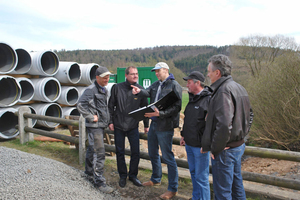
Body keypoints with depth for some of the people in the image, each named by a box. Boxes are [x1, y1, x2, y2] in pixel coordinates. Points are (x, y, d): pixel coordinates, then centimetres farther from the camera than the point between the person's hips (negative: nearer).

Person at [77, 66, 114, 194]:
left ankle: (89, 170, 41)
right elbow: (80, 104, -22)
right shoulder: (91, 90, -14)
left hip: (101, 125, 9)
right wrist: (91, 117, -19)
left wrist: (107, 119, 15)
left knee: (92, 149, 23)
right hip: (94, 126, -9)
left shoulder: (103, 90, 15)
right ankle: (99, 182, -2)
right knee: (99, 153, -9)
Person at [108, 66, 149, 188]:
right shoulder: (117, 88, -2)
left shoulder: (140, 89, 0)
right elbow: (111, 106, 4)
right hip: (119, 126, 0)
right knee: (120, 152, 9)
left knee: (136, 152, 3)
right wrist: (110, 121, 0)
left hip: (133, 126, 1)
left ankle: (133, 175, 23)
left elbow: (144, 108, 6)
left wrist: (146, 125, 7)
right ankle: (123, 176, 26)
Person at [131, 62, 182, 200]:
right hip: (154, 123, 8)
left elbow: (177, 107, -18)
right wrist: (139, 91, -26)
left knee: (167, 157, -1)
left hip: (165, 125, -8)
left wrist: (160, 113, -28)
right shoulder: (156, 84, 12)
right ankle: (156, 179, 41)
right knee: (153, 153, 21)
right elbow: (147, 92, -5)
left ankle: (173, 188, 13)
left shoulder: (174, 85, -11)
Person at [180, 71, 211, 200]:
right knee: (193, 173, 21)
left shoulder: (208, 99, -18)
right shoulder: (192, 98, 11)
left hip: (200, 146, -9)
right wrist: (183, 135, 20)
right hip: (189, 144, 9)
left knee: (201, 177, 1)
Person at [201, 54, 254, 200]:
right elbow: (249, 115, 20)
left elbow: (224, 125, -32)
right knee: (236, 186, 24)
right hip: (239, 145, 10)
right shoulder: (239, 88, 9)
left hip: (225, 150, -10)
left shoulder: (224, 92, -22)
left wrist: (215, 149, -20)